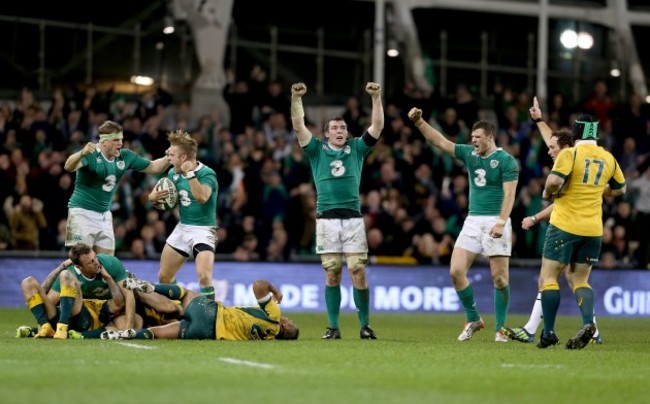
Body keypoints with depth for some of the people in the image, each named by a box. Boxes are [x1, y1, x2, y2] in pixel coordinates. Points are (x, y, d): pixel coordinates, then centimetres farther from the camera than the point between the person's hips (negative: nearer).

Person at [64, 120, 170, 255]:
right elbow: (69, 167, -37)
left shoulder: (125, 156, 1)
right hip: (83, 212, -7)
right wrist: (82, 154, -58)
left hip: (104, 214, 7)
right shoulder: (91, 154, -19)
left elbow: (153, 167, 9)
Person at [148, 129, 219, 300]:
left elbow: (202, 197, -35)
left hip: (203, 230, -7)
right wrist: (155, 197, -14)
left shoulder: (207, 174, -18)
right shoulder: (173, 173, 2)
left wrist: (189, 173, -36)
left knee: (204, 276, -26)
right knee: (163, 277, 13)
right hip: (182, 228, 7)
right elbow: (153, 195, 10)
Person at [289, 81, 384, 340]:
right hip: (326, 219, 0)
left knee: (358, 273, -5)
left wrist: (376, 98, -6)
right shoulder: (317, 150, 11)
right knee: (332, 275, 1)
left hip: (353, 219, 0)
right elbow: (298, 125, 2)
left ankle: (365, 325, 2)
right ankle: (333, 327, 5)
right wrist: (296, 99, -10)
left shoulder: (357, 149, 12)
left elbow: (377, 126, 4)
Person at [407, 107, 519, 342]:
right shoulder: (469, 154, 10)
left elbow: (509, 194, -13)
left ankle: (500, 328, 7)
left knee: (500, 277, -5)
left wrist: (501, 223, -24)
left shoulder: (506, 161, -7)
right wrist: (420, 122, -4)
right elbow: (440, 141, 8)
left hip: (495, 222, -6)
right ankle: (473, 319, 10)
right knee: (456, 271, -4)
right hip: (473, 221, 6)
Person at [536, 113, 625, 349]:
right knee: (580, 280, 14)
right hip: (593, 230, 5)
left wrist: (547, 193, -3)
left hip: (565, 225, -5)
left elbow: (555, 181, -23)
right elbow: (620, 189, 19)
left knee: (548, 277, 4)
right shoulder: (608, 158, 6)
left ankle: (549, 332, -2)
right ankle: (588, 323, -11)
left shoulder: (569, 153, -10)